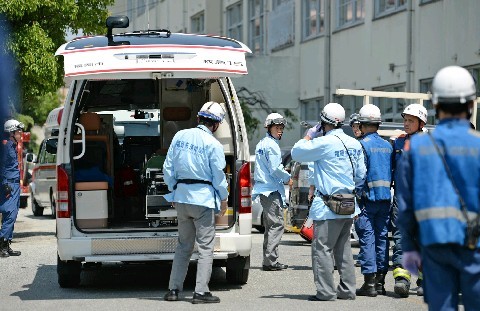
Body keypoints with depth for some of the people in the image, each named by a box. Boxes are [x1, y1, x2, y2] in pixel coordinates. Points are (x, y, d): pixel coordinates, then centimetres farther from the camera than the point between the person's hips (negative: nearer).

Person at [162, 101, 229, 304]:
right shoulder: (213, 145, -11)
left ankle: (173, 289, 14)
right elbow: (218, 175, -6)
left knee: (184, 244, 15)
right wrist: (223, 199, 7)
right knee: (205, 246, 1)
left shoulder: (180, 136, 6)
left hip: (182, 196, 6)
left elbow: (168, 168, 9)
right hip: (203, 198, -6)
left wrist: (173, 191, 19)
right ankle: (201, 292, -3)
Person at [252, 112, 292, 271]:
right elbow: (275, 169, -19)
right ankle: (271, 261, -13)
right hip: (272, 190, -10)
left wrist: (282, 176, 19)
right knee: (277, 224, -9)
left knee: (270, 225, 14)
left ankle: (268, 260, 16)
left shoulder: (261, 144, 18)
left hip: (263, 189, 10)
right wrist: (287, 178, -3)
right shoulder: (272, 145, -13)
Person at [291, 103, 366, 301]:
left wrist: (308, 136, 8)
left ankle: (326, 291, -5)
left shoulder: (324, 143, -14)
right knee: (343, 249, 15)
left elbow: (296, 153, -5)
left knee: (322, 249, -4)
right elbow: (361, 175, 15)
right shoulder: (354, 144, 10)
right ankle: (347, 290, 17)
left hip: (328, 206, -8)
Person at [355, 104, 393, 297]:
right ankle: (380, 282, 12)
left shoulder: (362, 144, -9)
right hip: (385, 198, 6)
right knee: (382, 237, 9)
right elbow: (393, 172, 14)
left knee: (367, 239, -4)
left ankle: (369, 283, -7)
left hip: (368, 198, -6)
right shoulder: (387, 146, 11)